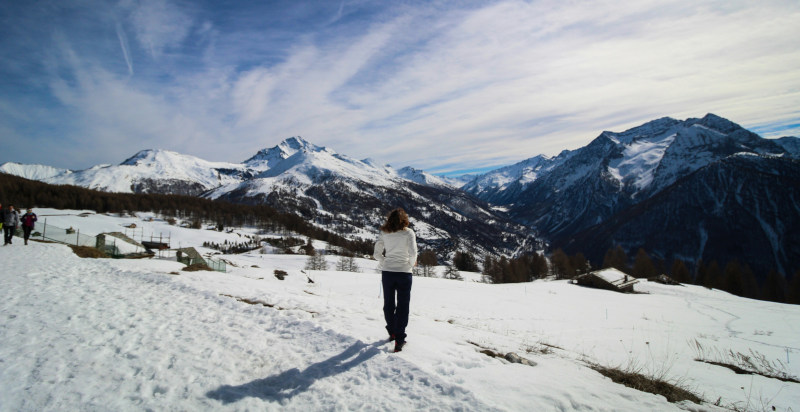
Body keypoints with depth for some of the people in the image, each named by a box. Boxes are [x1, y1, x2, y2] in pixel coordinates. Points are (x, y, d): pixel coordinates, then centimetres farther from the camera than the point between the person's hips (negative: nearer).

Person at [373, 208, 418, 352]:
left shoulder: (384, 233, 2)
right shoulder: (408, 232, -7)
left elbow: (376, 254, 1)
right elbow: (413, 253, -14)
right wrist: (412, 263, 5)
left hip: (387, 272, 3)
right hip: (404, 272, -3)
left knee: (388, 303, 17)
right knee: (402, 306, 5)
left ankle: (392, 332, 32)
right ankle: (399, 340, 2)